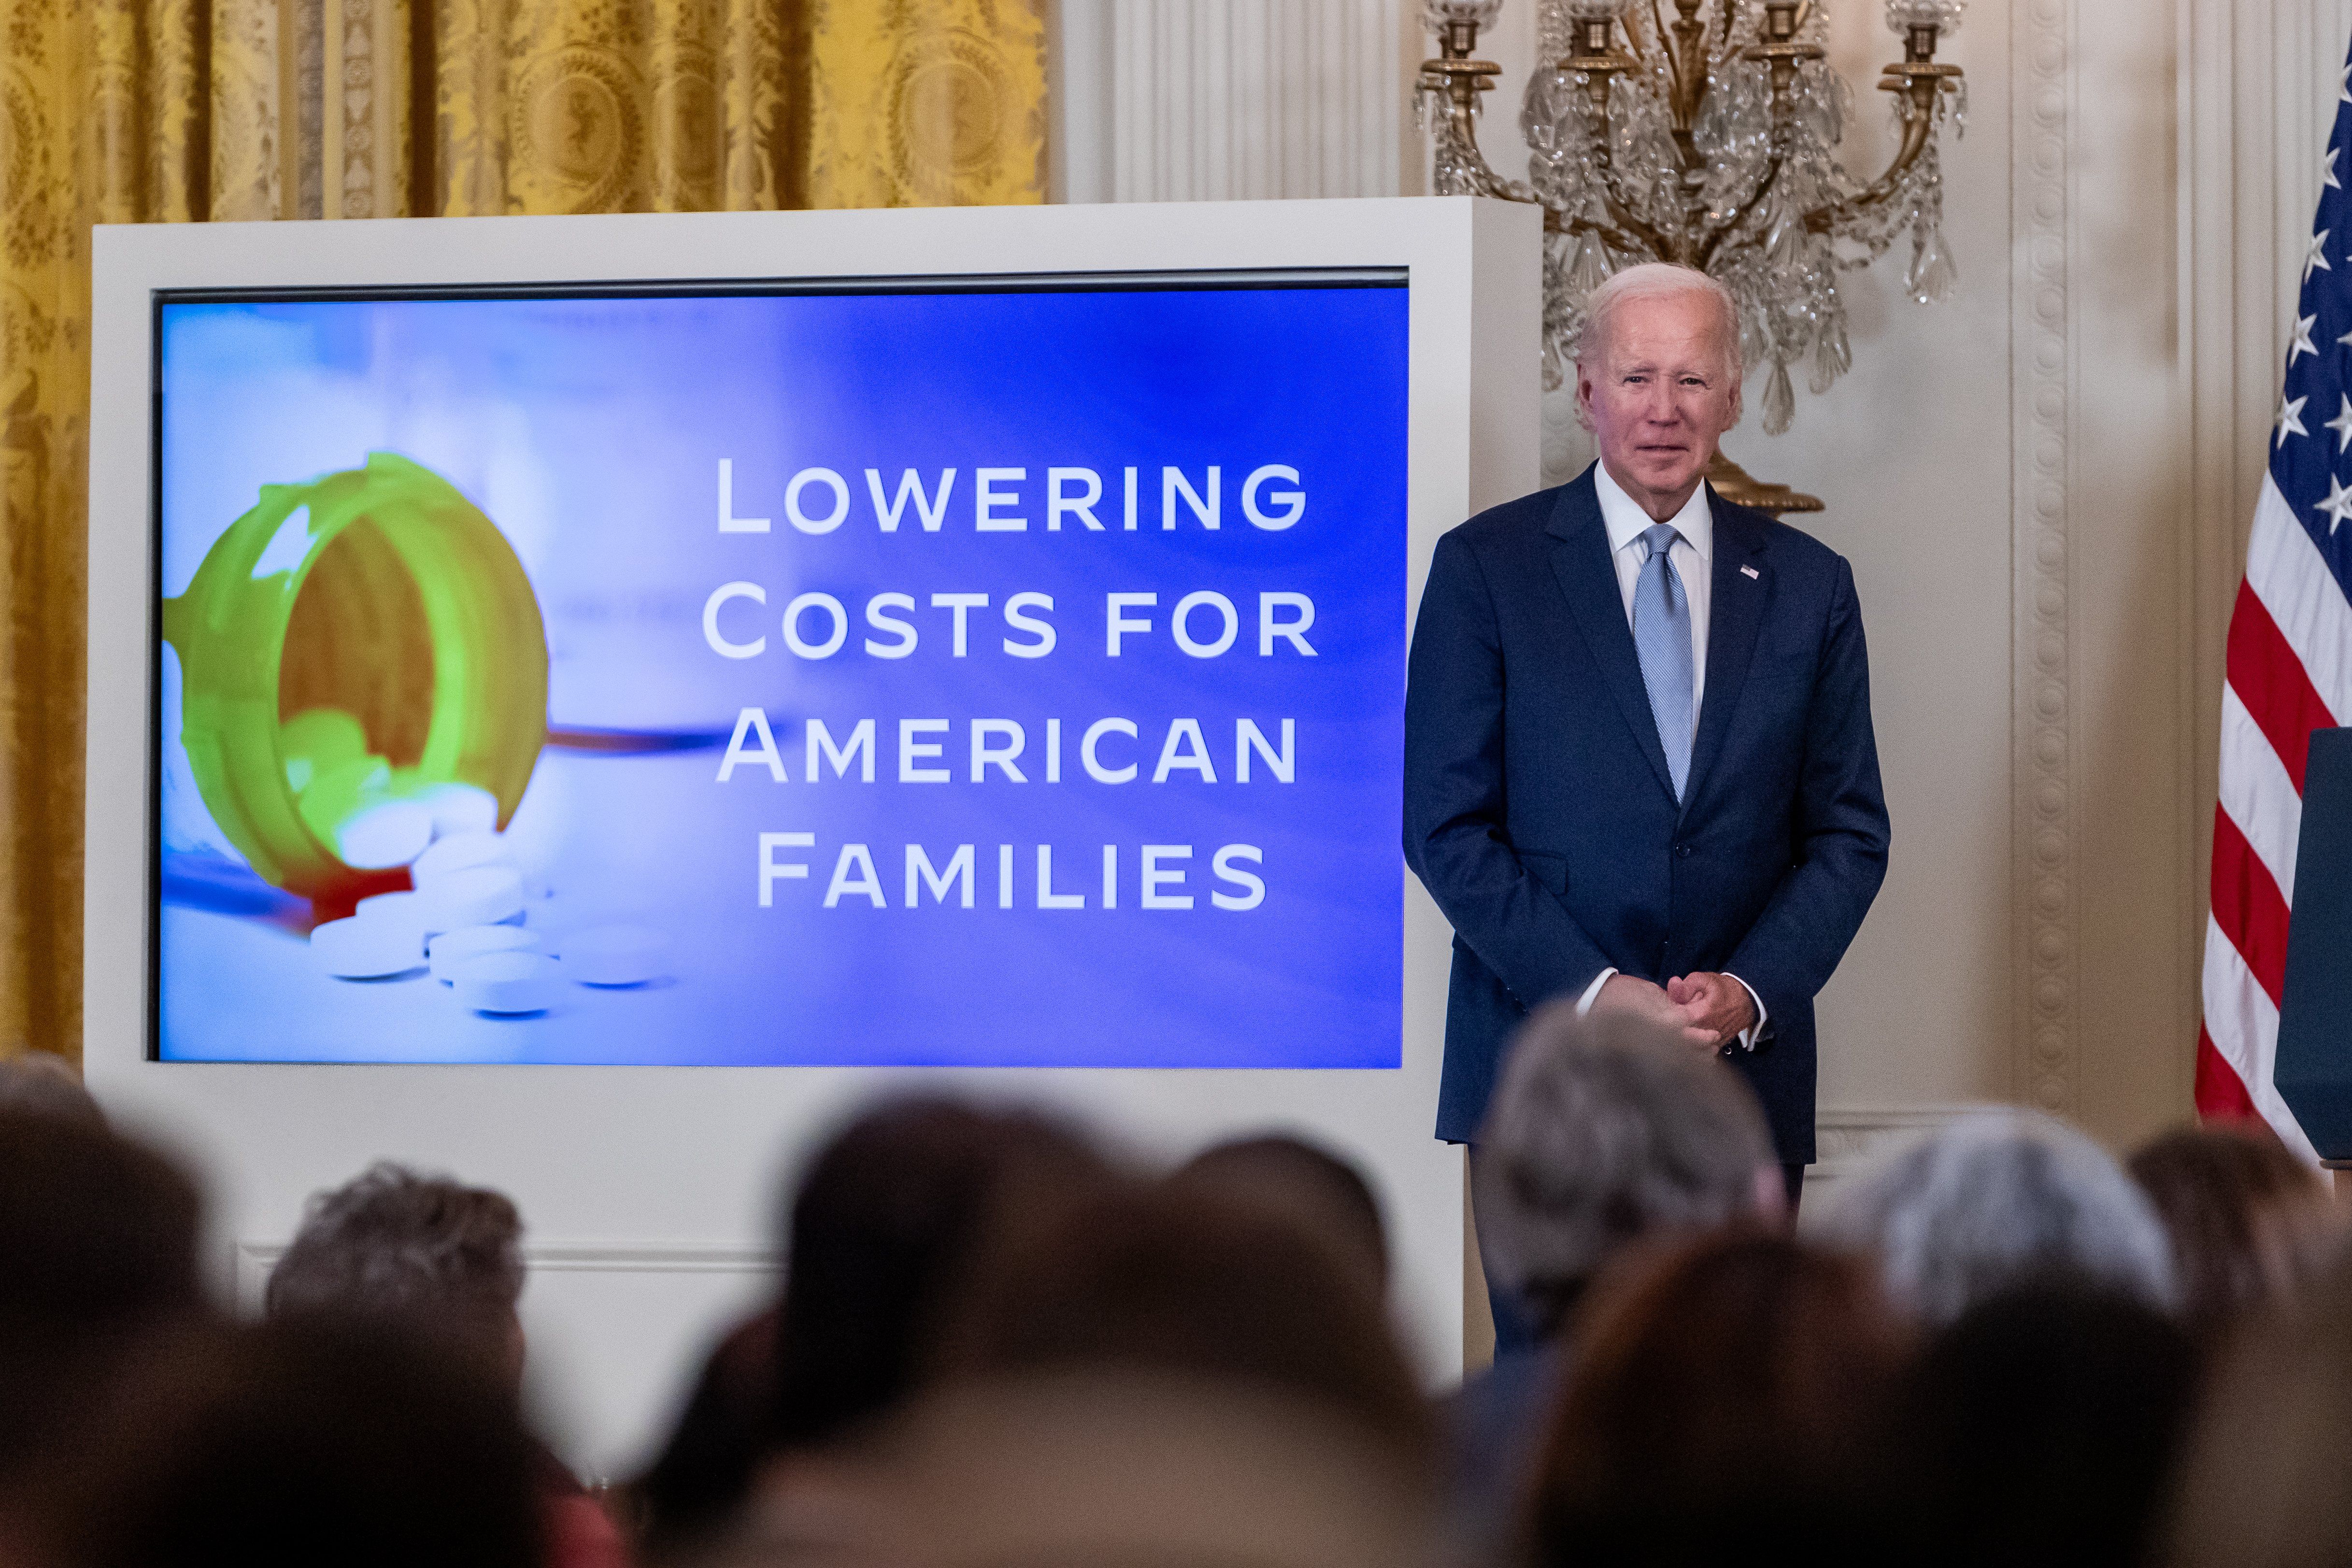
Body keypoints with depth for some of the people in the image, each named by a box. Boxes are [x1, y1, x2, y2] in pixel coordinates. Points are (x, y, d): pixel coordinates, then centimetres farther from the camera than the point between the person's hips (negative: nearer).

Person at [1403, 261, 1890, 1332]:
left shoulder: (1806, 586, 9)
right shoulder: (1485, 567, 1)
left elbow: (1850, 831, 9)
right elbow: (1446, 826, -3)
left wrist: (1752, 991, -8)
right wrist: (1596, 993, -13)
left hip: (1747, 1066, 2)